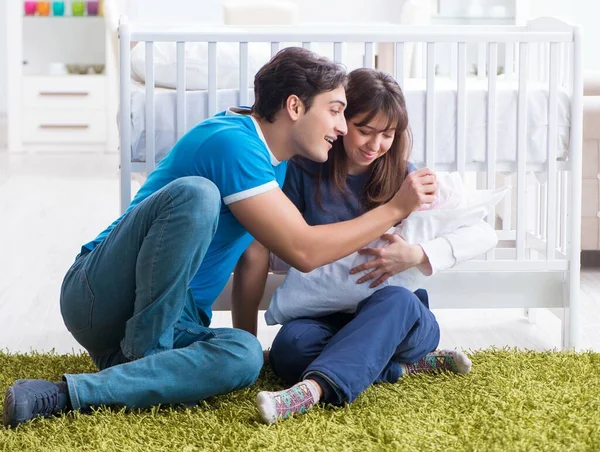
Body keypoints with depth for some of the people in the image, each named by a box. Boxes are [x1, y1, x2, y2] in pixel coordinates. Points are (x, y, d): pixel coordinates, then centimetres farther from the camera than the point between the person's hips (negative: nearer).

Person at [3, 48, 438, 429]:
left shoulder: (276, 160, 12)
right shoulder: (233, 142, -17)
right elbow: (303, 250, -19)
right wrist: (394, 209, -13)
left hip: (172, 321, 8)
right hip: (101, 294, -8)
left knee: (244, 356, -28)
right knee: (195, 193, -33)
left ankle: (66, 395, -30)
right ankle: (141, 359, -22)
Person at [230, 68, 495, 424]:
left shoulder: (405, 179, 2)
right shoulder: (305, 171, 2)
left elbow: (482, 232, -4)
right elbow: (278, 254, 3)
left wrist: (418, 256, -21)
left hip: (401, 317, -1)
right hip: (327, 318, 1)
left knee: (396, 299, -37)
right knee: (291, 346, -33)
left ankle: (312, 389, -55)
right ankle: (408, 365, -23)